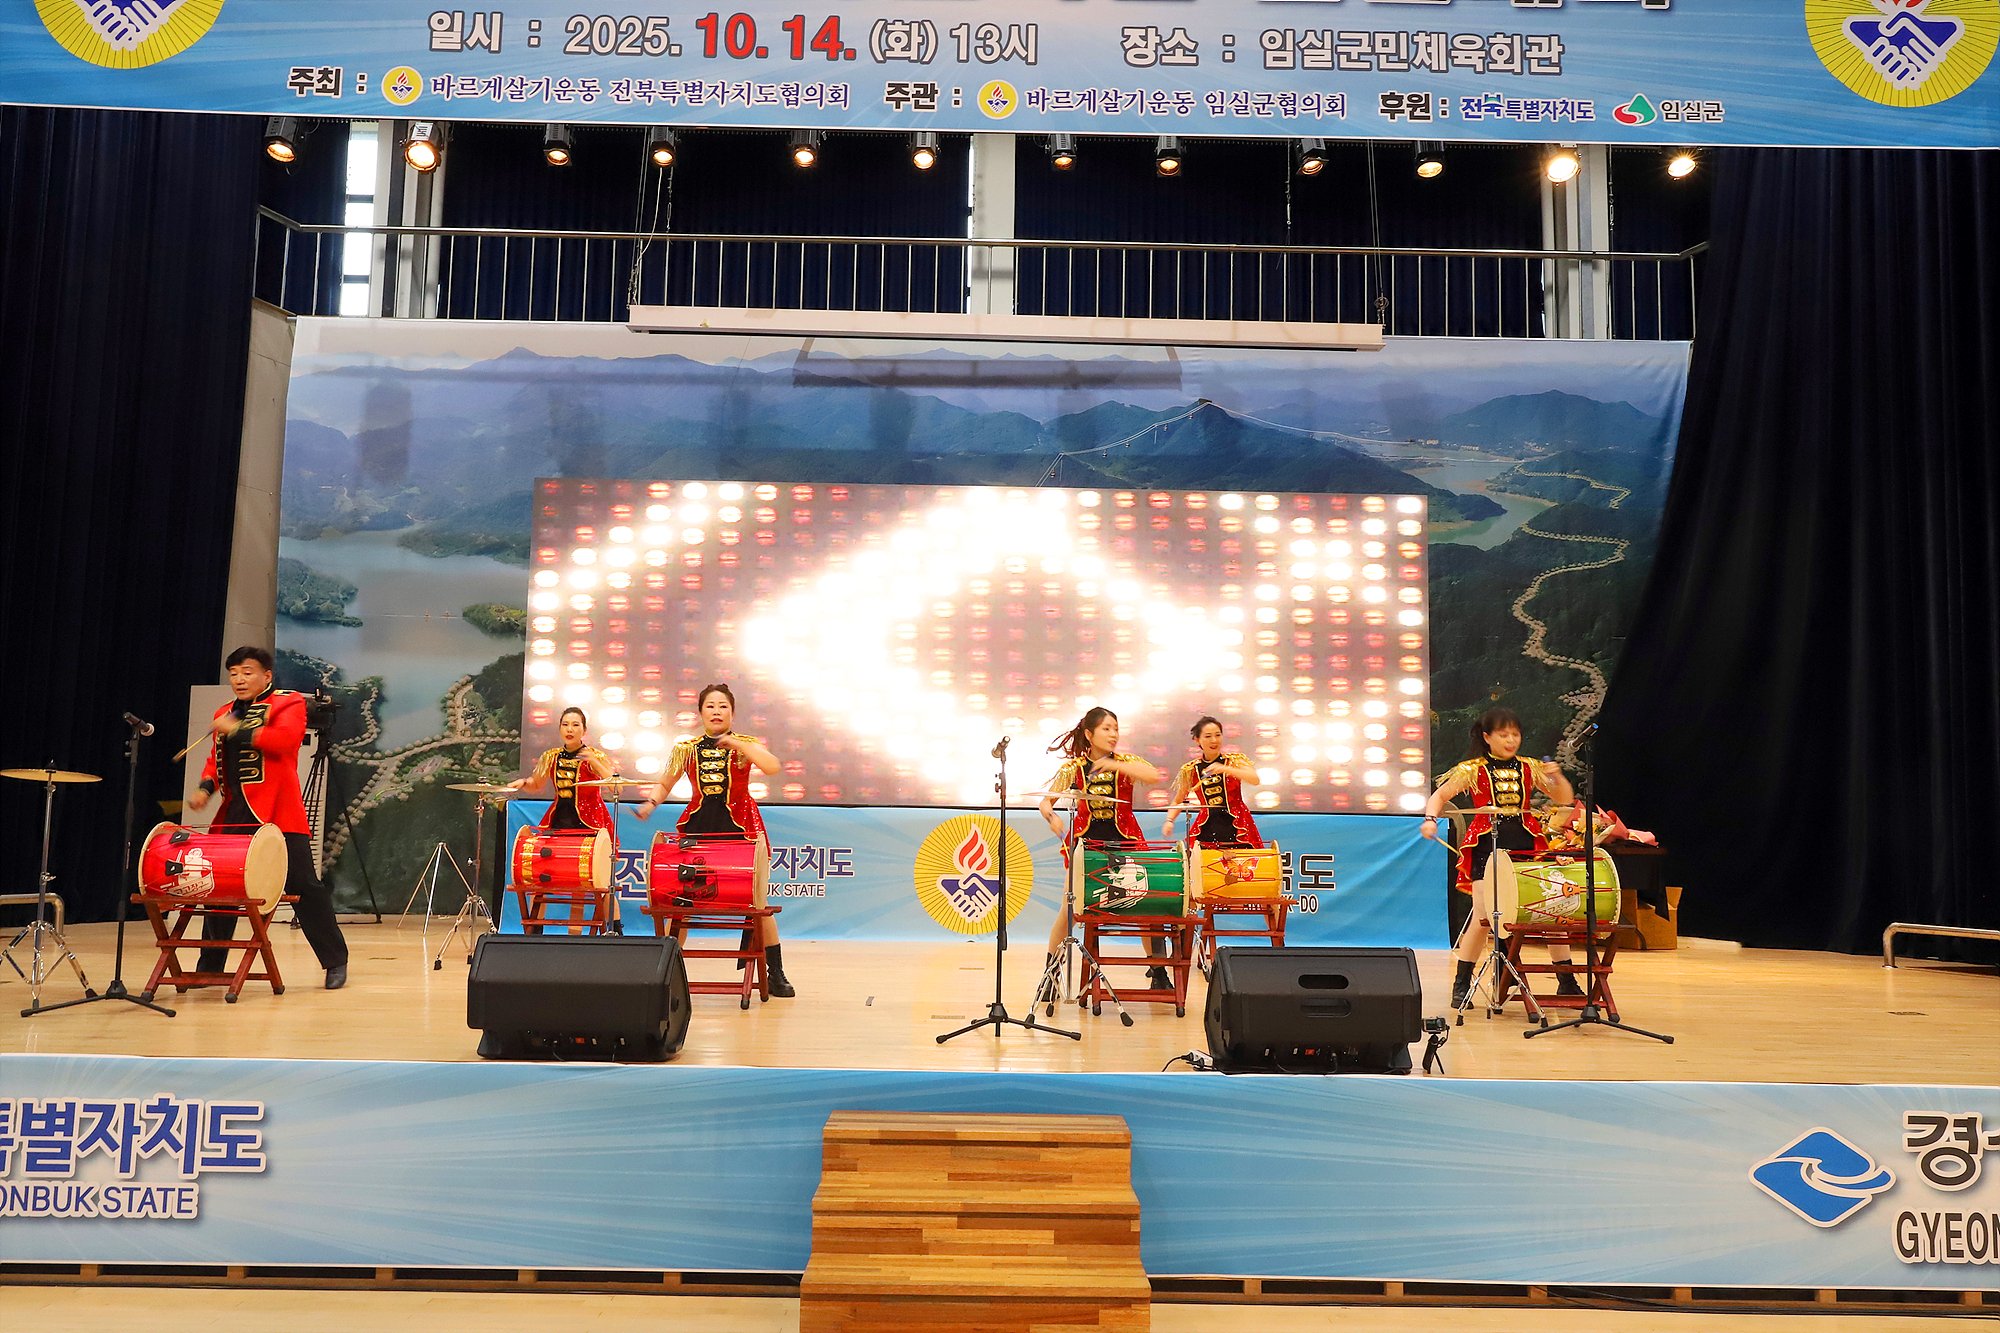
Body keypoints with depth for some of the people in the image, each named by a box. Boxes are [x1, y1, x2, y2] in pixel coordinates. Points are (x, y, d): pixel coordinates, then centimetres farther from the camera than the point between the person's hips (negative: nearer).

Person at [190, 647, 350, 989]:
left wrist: (237, 730, -16)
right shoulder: (223, 714, 21)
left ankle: (335, 962, 1)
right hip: (234, 815, 6)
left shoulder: (288, 703, 1)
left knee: (303, 886, -6)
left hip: (277, 813, -6)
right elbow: (215, 760, 22)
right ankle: (209, 967, 21)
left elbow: (284, 739, -17)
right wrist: (205, 788, 4)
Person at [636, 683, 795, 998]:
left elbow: (772, 767, -18)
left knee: (758, 903, -1)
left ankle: (776, 974, 9)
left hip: (740, 825, -2)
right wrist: (651, 802, -6)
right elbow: (664, 784, 14)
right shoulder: (686, 748, 6)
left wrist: (736, 742, -22)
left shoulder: (747, 744, 0)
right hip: (696, 825, 2)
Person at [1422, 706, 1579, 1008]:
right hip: (1487, 847, -3)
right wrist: (1431, 817, -18)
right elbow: (1440, 794, 1)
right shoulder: (1473, 769, 1)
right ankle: (1461, 985, 3)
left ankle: (1567, 982, 14)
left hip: (1527, 846, 3)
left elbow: (1564, 799, 11)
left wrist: (1557, 777, -9)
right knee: (1482, 916, -10)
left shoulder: (1530, 768, 9)